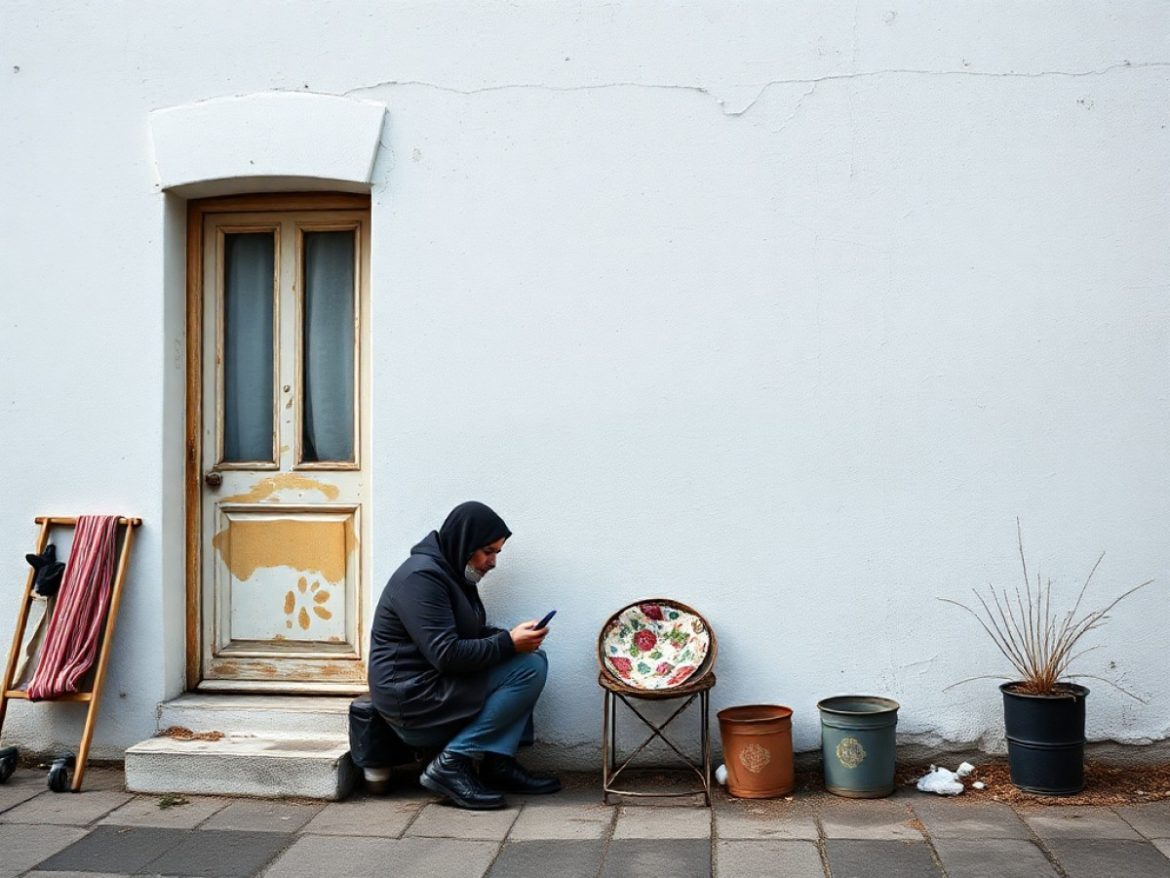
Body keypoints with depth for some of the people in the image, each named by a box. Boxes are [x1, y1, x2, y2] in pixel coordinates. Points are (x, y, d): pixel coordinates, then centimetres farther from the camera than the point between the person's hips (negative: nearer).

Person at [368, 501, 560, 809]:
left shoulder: (452, 571, 12)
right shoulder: (422, 576, -19)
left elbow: (471, 632, 18)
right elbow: (446, 654, -25)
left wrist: (512, 636, -1)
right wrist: (509, 643, -19)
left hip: (436, 683, 10)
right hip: (412, 696, -10)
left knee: (534, 657, 5)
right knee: (529, 668, -17)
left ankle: (499, 762, 1)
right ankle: (451, 763, -14)